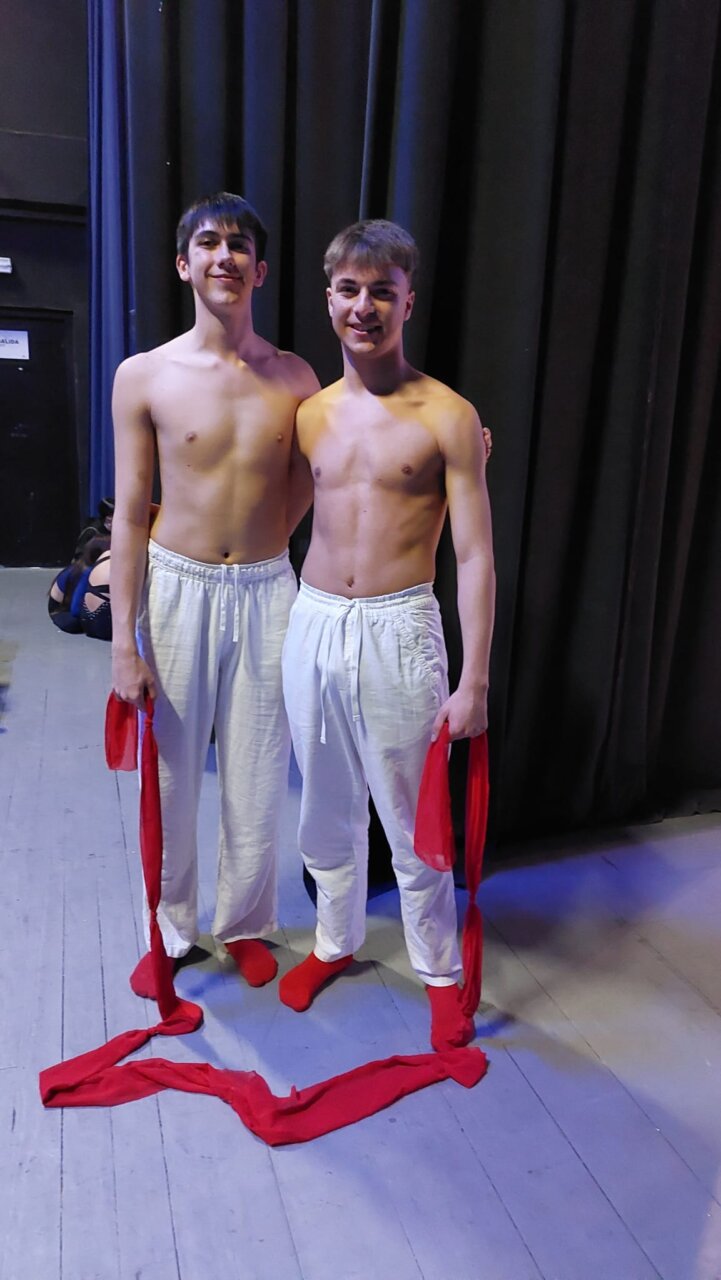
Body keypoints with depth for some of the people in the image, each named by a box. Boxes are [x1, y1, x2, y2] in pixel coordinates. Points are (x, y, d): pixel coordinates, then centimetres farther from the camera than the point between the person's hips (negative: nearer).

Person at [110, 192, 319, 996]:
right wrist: (125, 640, -6)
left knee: (256, 777, 10)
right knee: (170, 775, 9)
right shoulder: (144, 376, -3)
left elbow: (308, 494, 7)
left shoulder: (295, 379, 2)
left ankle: (245, 922, 33)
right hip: (176, 589, -1)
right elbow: (130, 516, -3)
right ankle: (170, 930, 32)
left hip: (266, 592, 1)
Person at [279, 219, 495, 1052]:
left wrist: (474, 680, -12)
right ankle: (335, 943, 41)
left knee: (411, 818, 8)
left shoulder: (448, 417, -7)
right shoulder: (310, 413, 7)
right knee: (327, 808, 18)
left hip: (397, 632, -4)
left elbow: (475, 556, -9)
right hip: (311, 626, 5)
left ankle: (439, 971, 31)